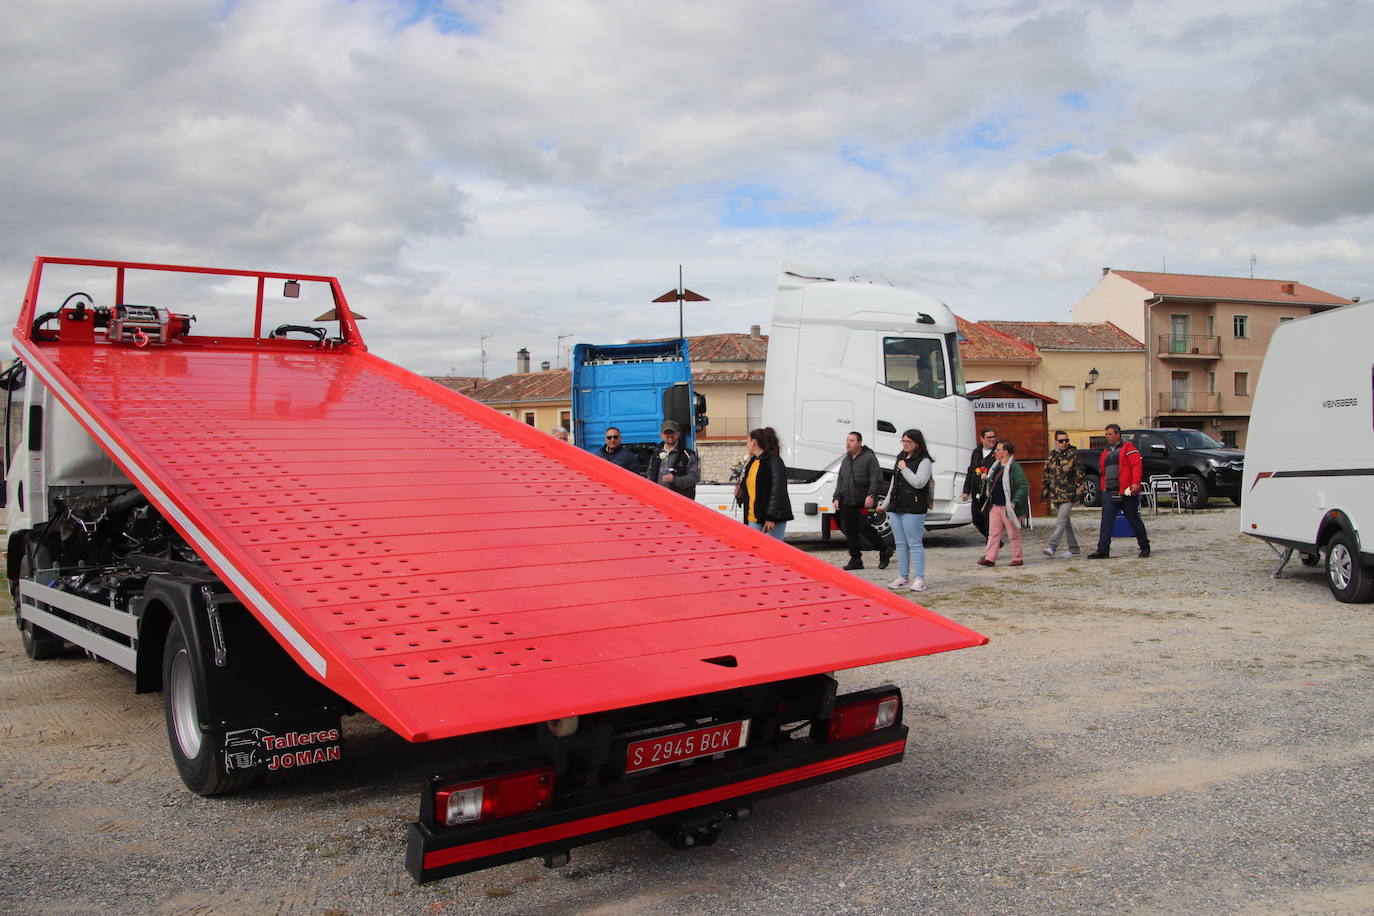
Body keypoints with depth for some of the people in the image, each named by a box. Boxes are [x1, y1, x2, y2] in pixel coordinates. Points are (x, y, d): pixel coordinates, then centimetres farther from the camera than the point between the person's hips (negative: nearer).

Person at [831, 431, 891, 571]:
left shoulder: (869, 458, -4)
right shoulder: (845, 460, 18)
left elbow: (876, 479, -11)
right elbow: (840, 482, 21)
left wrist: (871, 495, -20)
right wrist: (836, 498, 10)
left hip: (863, 504, -7)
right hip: (846, 504, 7)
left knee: (865, 528, -9)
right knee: (849, 531, 5)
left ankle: (884, 552, 11)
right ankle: (855, 559, 14)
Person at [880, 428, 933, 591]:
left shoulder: (924, 461, -5)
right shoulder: (900, 459, 18)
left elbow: (919, 482, -17)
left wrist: (904, 469, -10)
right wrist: (886, 503, 24)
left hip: (913, 509, -8)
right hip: (896, 507, 8)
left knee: (915, 544, -6)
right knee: (900, 544, 10)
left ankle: (919, 579, -2)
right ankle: (903, 578, 16)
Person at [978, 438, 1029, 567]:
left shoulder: (1015, 468, -13)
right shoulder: (996, 467, 13)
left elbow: (1024, 486, -17)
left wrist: (1014, 502, -23)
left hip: (1008, 507, -8)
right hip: (995, 507, 8)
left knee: (1014, 534, 4)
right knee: (993, 533, 5)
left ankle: (1017, 559, 15)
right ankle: (990, 558, 6)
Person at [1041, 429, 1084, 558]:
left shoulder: (1073, 455, -3)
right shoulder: (1051, 456, 11)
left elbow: (1079, 475, -4)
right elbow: (1046, 476, 15)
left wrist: (1079, 492, -10)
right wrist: (1044, 494, 13)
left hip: (1068, 495, -5)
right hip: (1055, 496, 5)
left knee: (1061, 522, -12)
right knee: (1066, 523, 12)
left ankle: (1052, 547, -17)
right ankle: (1073, 548, 20)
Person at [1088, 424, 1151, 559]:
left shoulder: (1128, 448, -2)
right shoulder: (1106, 452, 20)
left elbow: (1137, 465, -12)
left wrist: (1135, 483, -22)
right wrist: (1103, 487, 17)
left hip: (1126, 492, -6)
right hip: (1109, 493, 6)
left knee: (1134, 520, 4)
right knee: (1106, 521, -3)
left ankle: (1144, 546, 18)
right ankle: (1103, 550, -6)